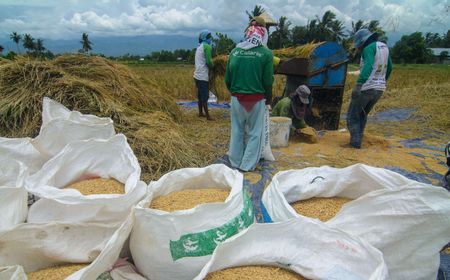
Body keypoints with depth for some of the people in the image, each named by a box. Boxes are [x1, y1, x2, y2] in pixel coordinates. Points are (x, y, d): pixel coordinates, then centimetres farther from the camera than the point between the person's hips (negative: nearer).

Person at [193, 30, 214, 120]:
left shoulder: (199, 47, 16)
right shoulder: (207, 46, -12)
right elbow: (208, 61, -16)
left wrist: (209, 65, 6)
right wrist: (212, 66, 2)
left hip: (197, 75, 9)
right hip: (203, 76, -9)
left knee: (200, 95, 16)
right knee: (205, 97, -7)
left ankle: (200, 113, 24)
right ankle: (208, 116, -4)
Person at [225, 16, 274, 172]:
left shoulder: (235, 51, 0)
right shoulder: (266, 53, -8)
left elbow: (227, 79, 4)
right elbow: (268, 81, -6)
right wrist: (268, 98, 11)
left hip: (237, 99, 3)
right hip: (257, 99, -3)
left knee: (237, 131, 16)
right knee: (254, 132, 11)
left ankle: (235, 162, 27)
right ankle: (248, 165, 17)